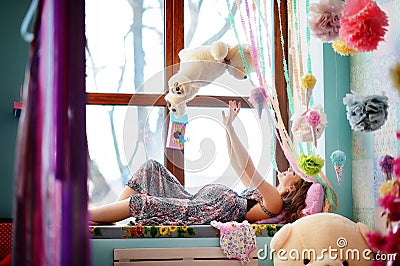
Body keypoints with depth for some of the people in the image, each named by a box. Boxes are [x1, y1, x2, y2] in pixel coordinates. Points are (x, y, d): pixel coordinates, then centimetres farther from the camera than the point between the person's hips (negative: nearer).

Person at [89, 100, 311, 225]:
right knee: (152, 168, 2)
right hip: (193, 202, 10)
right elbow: (237, 165, 22)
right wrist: (228, 127, 15)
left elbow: (248, 169, -23)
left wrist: (230, 128, -25)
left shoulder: (275, 202, -12)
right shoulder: (270, 194, 17)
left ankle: (85, 216, -14)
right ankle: (110, 213, -3)